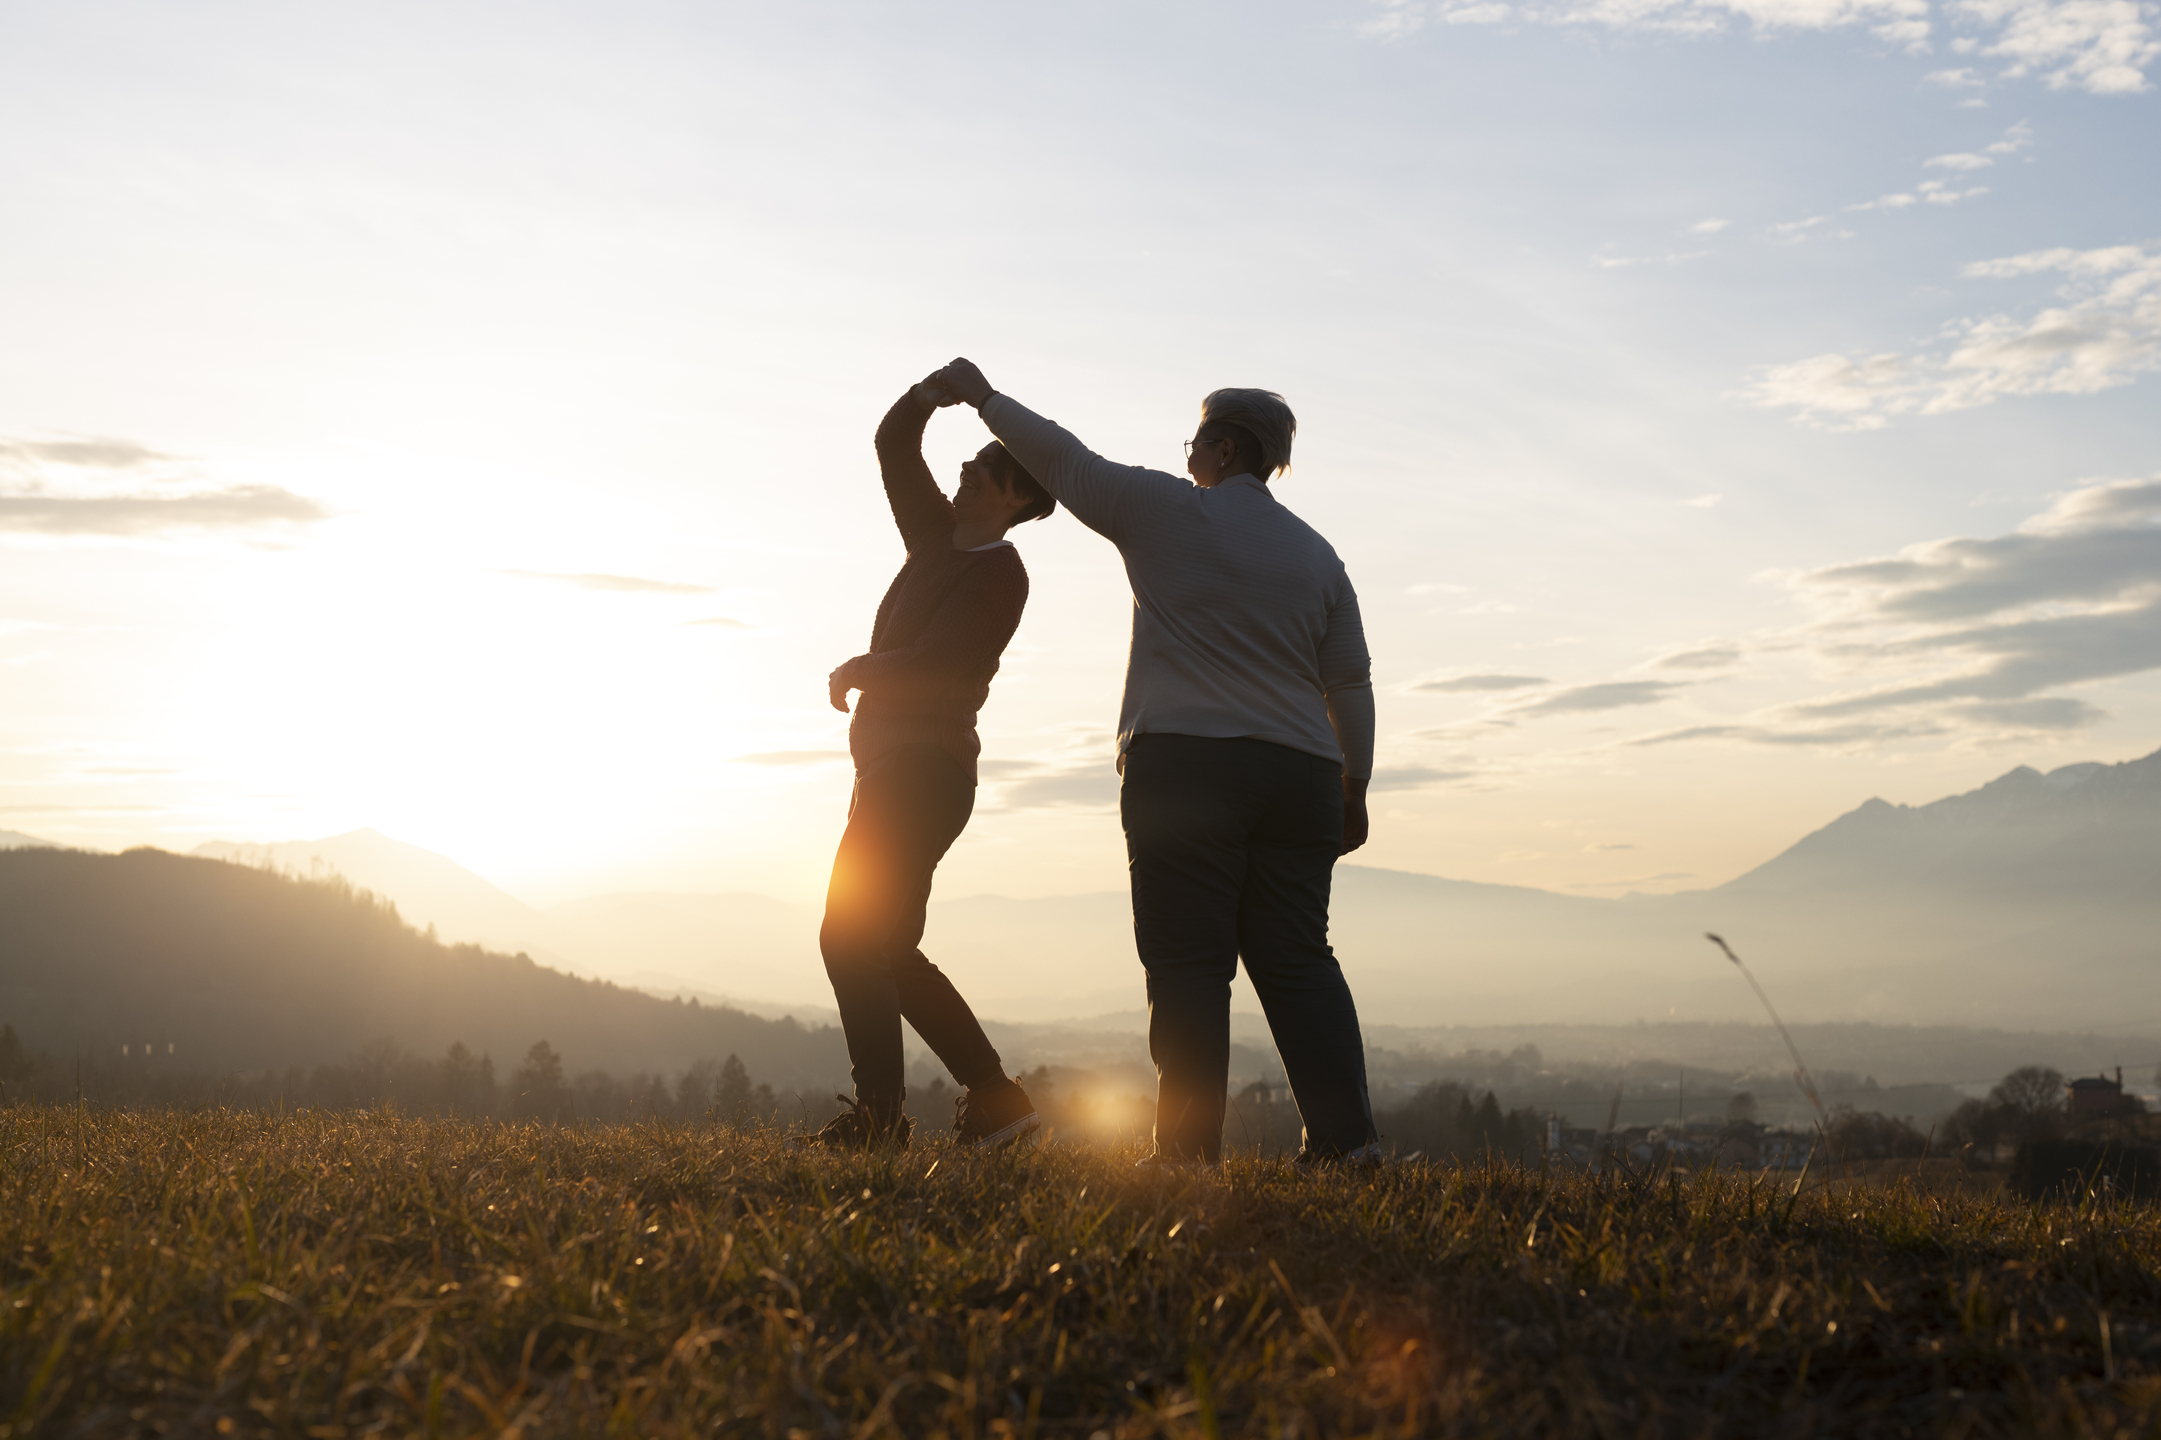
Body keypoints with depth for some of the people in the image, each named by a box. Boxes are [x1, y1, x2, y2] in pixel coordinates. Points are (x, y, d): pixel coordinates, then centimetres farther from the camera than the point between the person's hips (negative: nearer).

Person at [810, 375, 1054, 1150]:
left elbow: (932, 666, -19)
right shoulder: (940, 537, 16)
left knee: (851, 936, -14)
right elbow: (894, 444, 19)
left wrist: (857, 669, -4)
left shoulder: (998, 571, -9)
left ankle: (879, 1111, -14)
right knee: (885, 948, 11)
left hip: (925, 771, -10)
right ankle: (995, 1098, 13)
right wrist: (933, 390, 5)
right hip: (892, 768, 10)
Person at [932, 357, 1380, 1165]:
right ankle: (1346, 1136, -2)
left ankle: (1189, 1148, -7)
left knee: (1188, 963, -5)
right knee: (1296, 959, 6)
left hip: (1184, 765, -5)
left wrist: (983, 397, 20)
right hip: (1298, 771, 5)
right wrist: (1354, 788, 21)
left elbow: (1063, 461, 7)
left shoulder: (1170, 513, 1)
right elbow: (1351, 683, 16)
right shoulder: (1316, 554, 16)